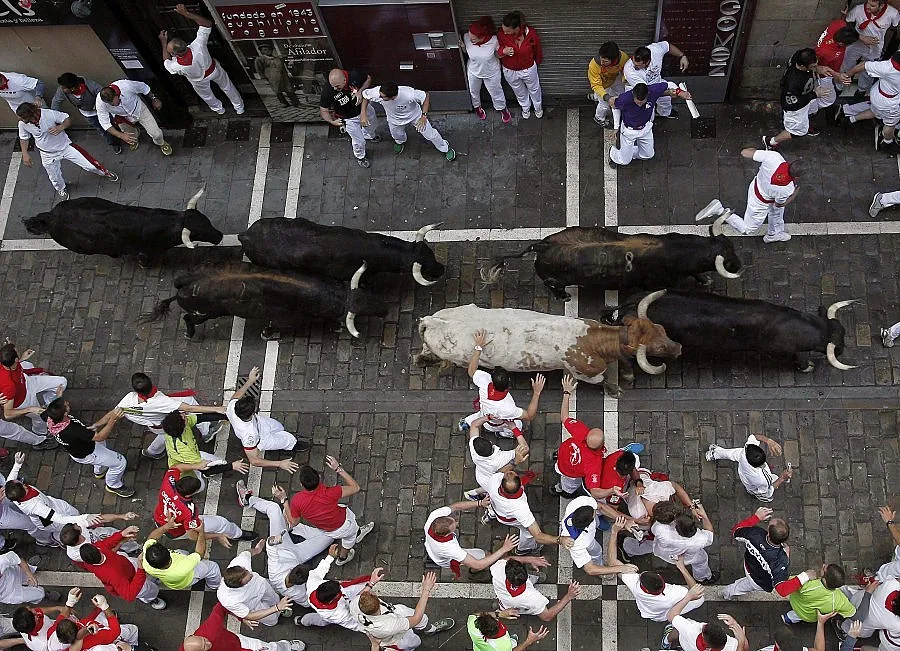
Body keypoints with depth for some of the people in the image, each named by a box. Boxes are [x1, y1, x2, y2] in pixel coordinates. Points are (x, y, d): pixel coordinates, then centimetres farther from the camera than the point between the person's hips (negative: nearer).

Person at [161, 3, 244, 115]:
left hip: (199, 81, -1)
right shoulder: (198, 46, -45)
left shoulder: (177, 67, -44)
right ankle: (239, 107, 55)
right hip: (214, 70, 1)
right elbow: (207, 23, -32)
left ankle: (218, 109, 65)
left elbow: (167, 62, -15)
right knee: (226, 86, 30)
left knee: (205, 95, 34)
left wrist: (163, 43, -10)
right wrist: (186, 13, -35)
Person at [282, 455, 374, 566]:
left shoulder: (297, 500, -33)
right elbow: (355, 488, -27)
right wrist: (338, 468, -27)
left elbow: (293, 522, -13)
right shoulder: (328, 493, -42)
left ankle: (357, 532, 60)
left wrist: (284, 500, -10)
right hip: (343, 527, -3)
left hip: (325, 531, 3)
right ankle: (342, 557, 54)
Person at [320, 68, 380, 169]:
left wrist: (360, 91, -28)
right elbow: (323, 110, -24)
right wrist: (332, 121, -42)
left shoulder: (354, 75, -34)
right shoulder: (327, 90, -38)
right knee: (359, 141, 12)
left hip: (364, 108, 3)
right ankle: (360, 157, 48)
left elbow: (368, 78, -11)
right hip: (349, 119, -3)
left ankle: (370, 135, 72)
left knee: (372, 124, 33)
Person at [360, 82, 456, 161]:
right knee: (397, 136, 27)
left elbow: (426, 96, -28)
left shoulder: (408, 94, -46)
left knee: (430, 135, 12)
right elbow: (365, 95, -18)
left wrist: (424, 116, -33)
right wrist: (363, 114, -26)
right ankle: (400, 142, 67)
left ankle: (445, 148, 44)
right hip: (395, 120, 2)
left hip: (414, 115, -2)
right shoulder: (377, 92, -39)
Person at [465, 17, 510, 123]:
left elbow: (498, 55, -13)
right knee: (474, 91, 28)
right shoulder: (467, 38, -30)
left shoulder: (494, 40, -35)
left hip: (491, 73, -2)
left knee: (496, 92, 23)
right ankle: (477, 107, 62)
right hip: (473, 71, 2)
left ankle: (502, 108, 55)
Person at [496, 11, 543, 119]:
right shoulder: (501, 34, -30)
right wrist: (503, 51, -37)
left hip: (528, 69, -1)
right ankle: (525, 108, 61)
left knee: (534, 90, 28)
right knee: (519, 92, 29)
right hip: (510, 71, 1)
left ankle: (538, 108, 60)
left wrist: (538, 62, 10)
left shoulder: (531, 33, -32)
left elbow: (537, 51, -10)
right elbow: (498, 49, -12)